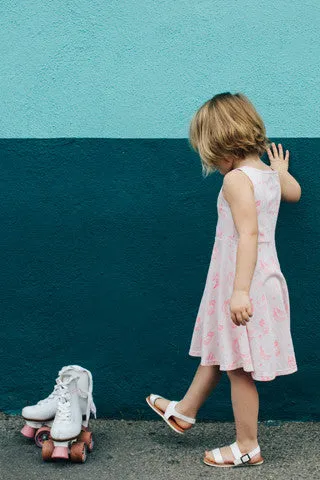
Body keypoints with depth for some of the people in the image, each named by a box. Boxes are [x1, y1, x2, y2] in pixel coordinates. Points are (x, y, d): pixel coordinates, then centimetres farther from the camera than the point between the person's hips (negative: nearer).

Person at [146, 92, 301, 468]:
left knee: (238, 366, 3)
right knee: (216, 352, 21)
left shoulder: (236, 180, -20)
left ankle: (248, 447, 15)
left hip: (242, 284, -9)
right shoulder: (269, 174, 6)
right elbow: (294, 193, 28)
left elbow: (248, 235, -29)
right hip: (263, 278, 9)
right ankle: (184, 411, 38)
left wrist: (240, 291, -33)